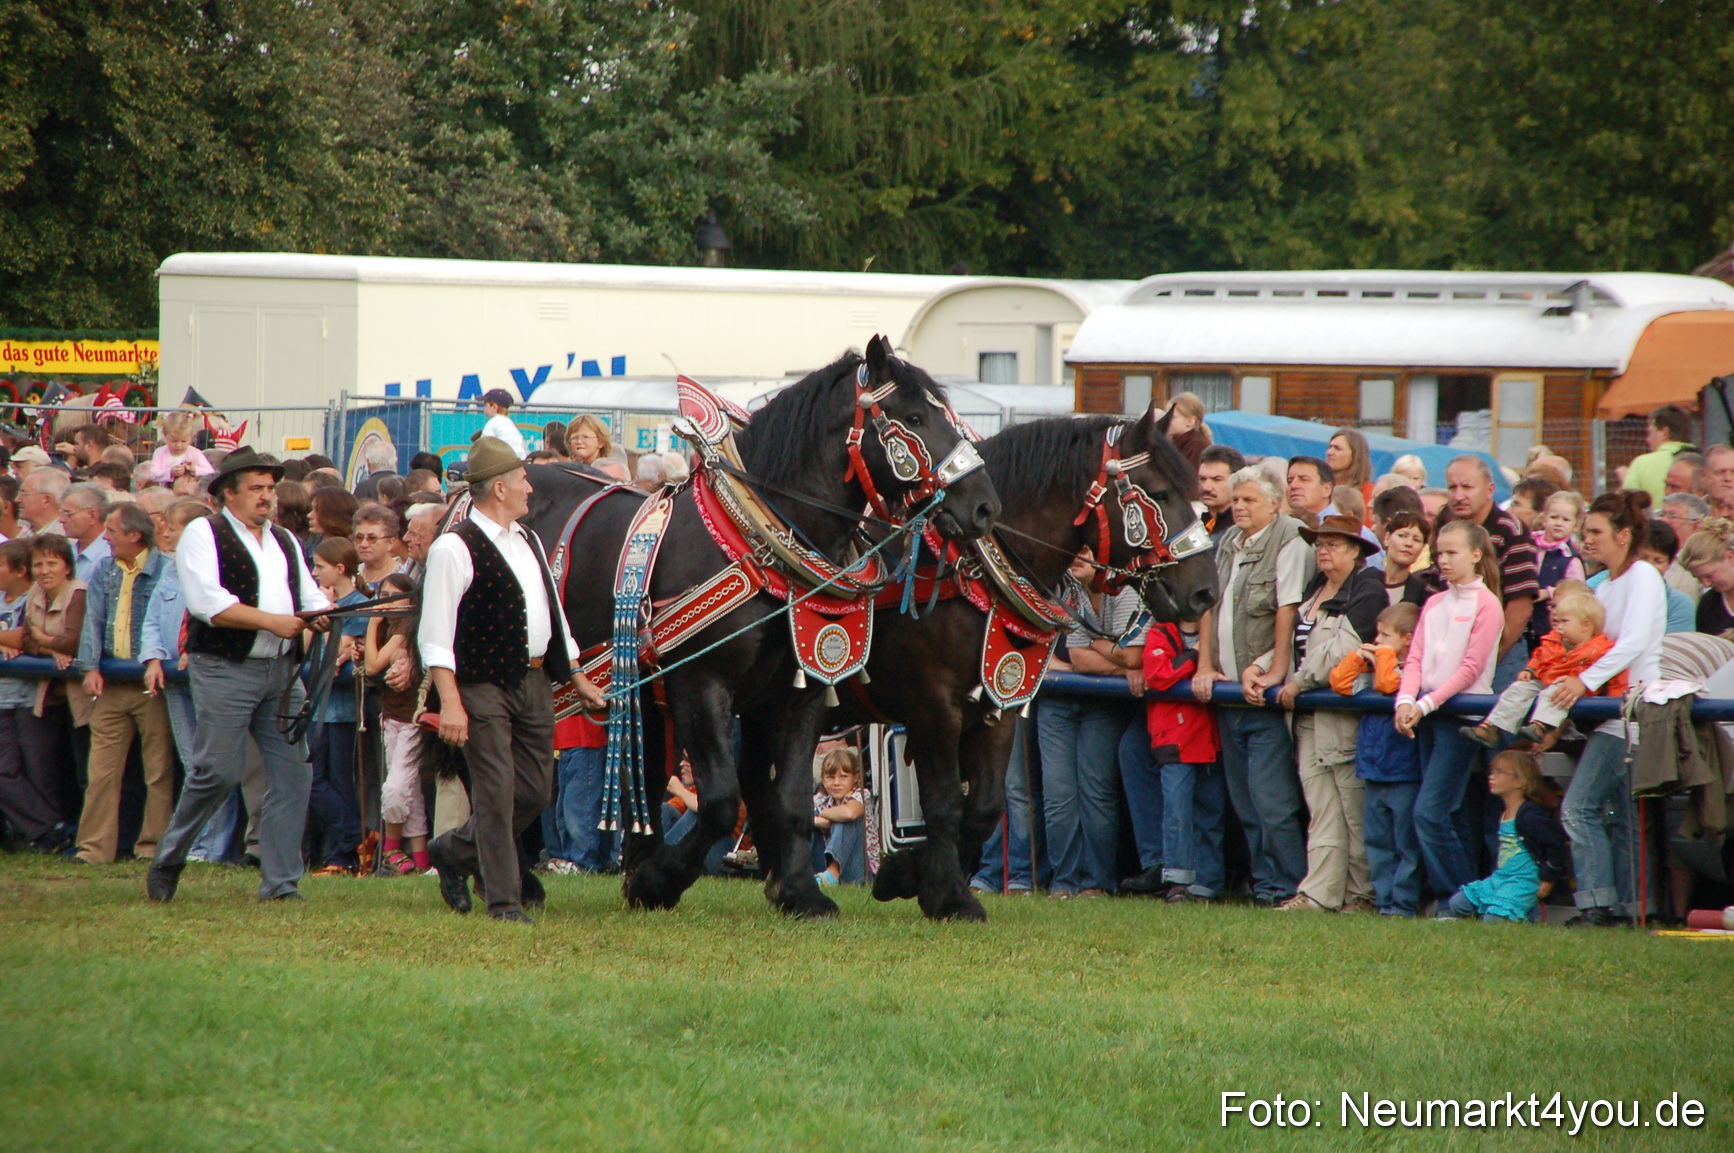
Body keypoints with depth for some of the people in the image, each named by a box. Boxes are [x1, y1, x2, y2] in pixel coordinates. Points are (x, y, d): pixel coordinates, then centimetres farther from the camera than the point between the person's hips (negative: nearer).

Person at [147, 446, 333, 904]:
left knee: (293, 772, -2)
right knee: (220, 771, -10)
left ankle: (280, 882, 2)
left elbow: (310, 595, 17)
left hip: (282, 672, 6)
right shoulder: (204, 535, -1)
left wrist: (319, 614, -8)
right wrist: (273, 621, -15)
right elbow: (208, 602, -13)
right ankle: (167, 862, 9)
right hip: (225, 671, -6)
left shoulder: (285, 542, 21)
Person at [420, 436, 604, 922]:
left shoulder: (529, 542, 16)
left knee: (535, 791, 9)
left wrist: (578, 679, 23)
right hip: (483, 686, -8)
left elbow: (552, 614, 25)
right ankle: (503, 901, 1)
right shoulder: (455, 548, -11)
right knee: (497, 792, -6)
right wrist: (450, 702, -23)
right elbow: (436, 634, -15)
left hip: (534, 682, 8)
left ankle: (455, 851, 28)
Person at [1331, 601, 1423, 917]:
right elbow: (1340, 682, 15)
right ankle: (1384, 899, 16)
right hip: (1373, 773, 8)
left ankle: (1404, 902, -1)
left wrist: (1386, 654, -11)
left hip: (1403, 774, -8)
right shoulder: (1373, 670, 13)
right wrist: (1358, 657, 5)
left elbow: (1389, 684, -26)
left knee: (1406, 843, -2)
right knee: (1377, 842, 11)